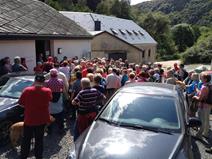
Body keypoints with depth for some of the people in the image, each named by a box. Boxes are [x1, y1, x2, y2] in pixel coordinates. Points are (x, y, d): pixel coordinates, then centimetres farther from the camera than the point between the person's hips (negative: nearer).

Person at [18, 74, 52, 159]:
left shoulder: (27, 90, -13)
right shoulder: (47, 91, -10)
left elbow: (21, 103, -3)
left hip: (28, 120, 0)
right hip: (42, 120, 1)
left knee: (26, 140, 16)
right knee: (39, 140, 15)